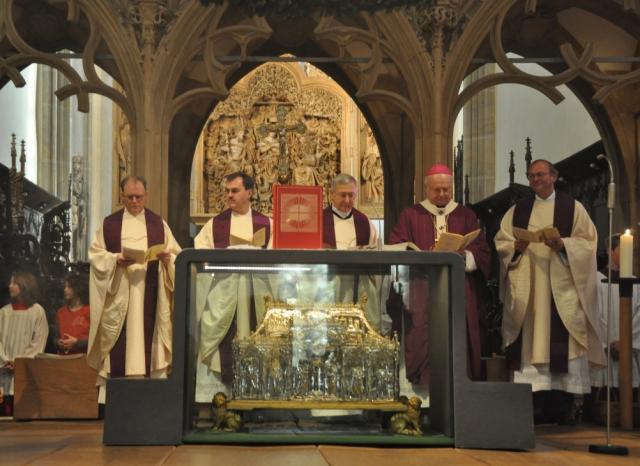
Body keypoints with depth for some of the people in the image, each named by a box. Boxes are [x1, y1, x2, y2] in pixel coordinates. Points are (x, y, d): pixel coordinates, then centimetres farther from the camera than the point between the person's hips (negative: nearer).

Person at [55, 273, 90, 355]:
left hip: (83, 357, -4)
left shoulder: (90, 311, -2)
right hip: (63, 357, 4)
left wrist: (76, 342, -14)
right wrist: (58, 342, 0)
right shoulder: (61, 312, 15)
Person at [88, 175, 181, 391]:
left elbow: (176, 255, 7)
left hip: (149, 295, 1)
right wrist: (116, 259, -15)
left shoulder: (158, 223, 10)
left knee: (148, 340, -2)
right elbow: (95, 254, 3)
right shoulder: (109, 224, 8)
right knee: (119, 348, -4)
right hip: (118, 294, -1)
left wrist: (166, 258, -15)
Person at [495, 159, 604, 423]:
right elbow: (501, 242, 10)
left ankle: (560, 408, -4)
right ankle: (532, 407, -3)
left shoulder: (572, 208, 8)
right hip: (527, 288, 2)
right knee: (530, 341, -4)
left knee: (560, 343, -7)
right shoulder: (517, 210, 15)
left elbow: (587, 241, 1)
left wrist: (563, 245, -16)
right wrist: (516, 247, -11)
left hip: (560, 287, -2)